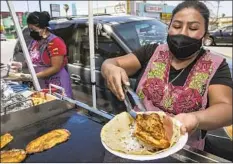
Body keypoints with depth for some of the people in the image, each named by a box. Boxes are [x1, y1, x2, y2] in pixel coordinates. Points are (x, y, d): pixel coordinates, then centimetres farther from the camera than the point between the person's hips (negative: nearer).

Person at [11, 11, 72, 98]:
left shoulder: (55, 42, -17)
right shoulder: (34, 41, 6)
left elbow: (56, 68, -20)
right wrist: (21, 65, 1)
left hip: (56, 86, -7)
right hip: (39, 85, 7)